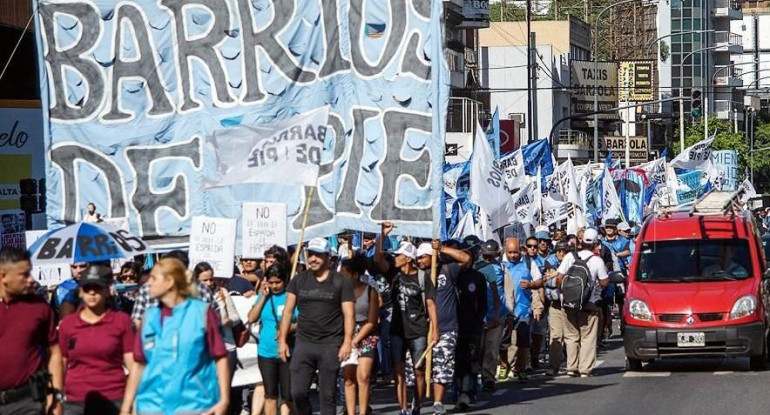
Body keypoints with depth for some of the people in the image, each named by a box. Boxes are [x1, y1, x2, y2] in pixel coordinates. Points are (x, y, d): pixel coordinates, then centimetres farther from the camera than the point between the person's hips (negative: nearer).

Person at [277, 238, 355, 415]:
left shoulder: (340, 282, 1)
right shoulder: (299, 280, 10)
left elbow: (349, 314, -2)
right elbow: (288, 311, 11)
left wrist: (347, 342, -12)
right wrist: (282, 340, 4)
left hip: (330, 345, -2)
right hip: (303, 343, 3)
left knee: (327, 395, 1)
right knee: (297, 393, -5)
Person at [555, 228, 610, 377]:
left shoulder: (570, 257, -3)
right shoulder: (597, 261, -8)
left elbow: (559, 278, -3)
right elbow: (604, 282, -3)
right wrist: (605, 272, 16)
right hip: (589, 304, -2)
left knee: (571, 336, 12)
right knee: (588, 337, 3)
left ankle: (571, 367, 9)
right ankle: (586, 369, -2)